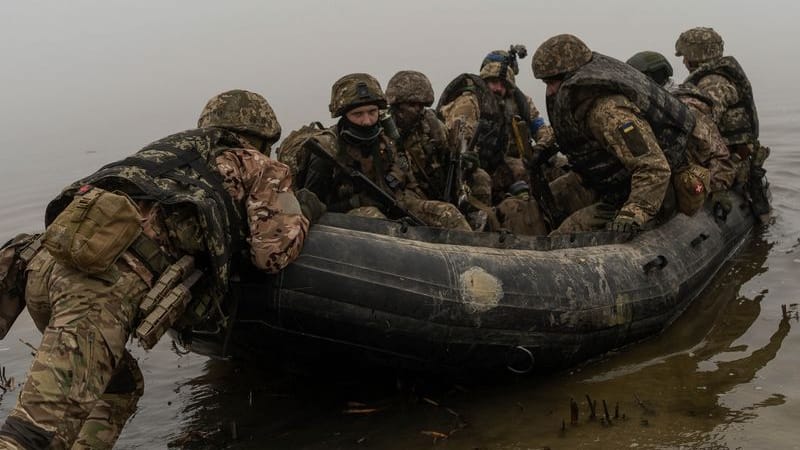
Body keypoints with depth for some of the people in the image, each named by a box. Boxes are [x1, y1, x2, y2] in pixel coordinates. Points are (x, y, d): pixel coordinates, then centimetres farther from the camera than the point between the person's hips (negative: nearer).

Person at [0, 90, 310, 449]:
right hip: (107, 275, -7)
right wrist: (306, 213, 30)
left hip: (47, 260, 7)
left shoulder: (169, 150, 38)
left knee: (120, 388, 24)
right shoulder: (257, 166, 21)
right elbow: (274, 251, 11)